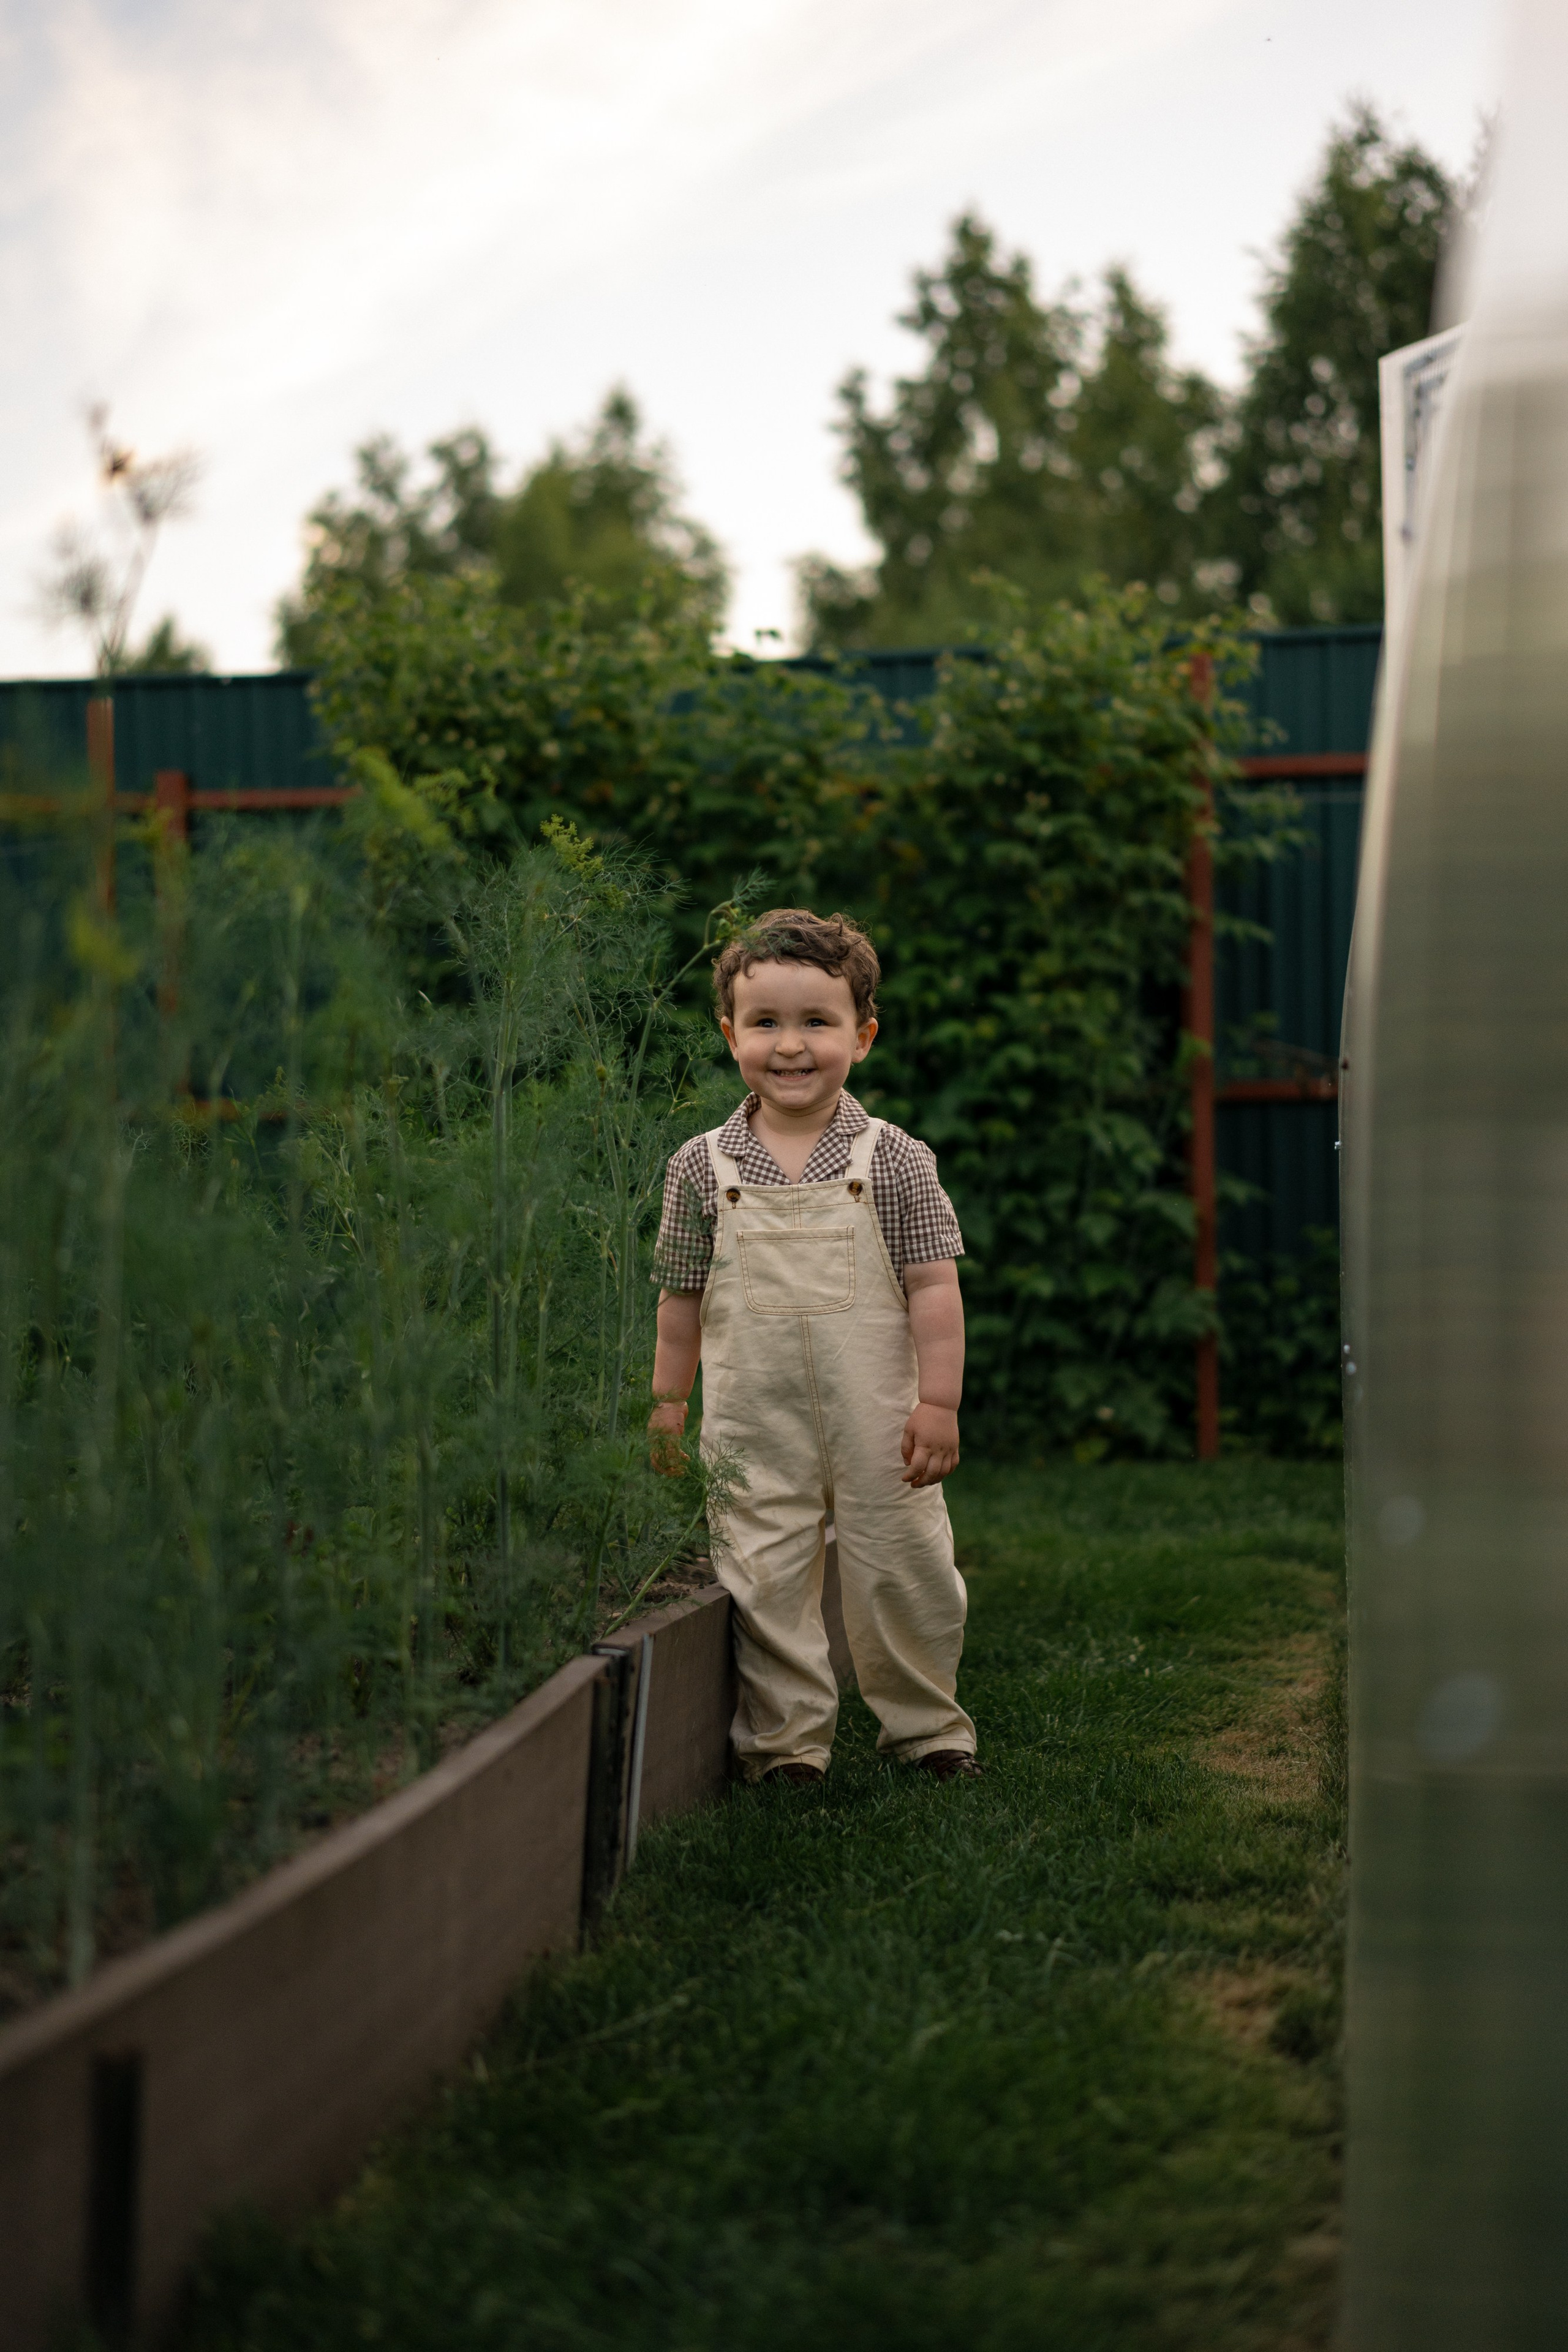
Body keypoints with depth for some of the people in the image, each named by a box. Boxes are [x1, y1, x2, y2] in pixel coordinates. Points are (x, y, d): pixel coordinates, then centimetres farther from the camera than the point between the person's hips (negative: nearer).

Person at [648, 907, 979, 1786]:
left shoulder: (894, 1161, -2)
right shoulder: (703, 1167, 1)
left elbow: (933, 1287, -1)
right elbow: (683, 1293, 9)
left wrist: (939, 1401, -5)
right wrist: (669, 1402, 11)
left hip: (875, 1419, 0)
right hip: (753, 1427, 1)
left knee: (902, 1571, 7)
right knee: (764, 1581, 0)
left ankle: (927, 1726, 26)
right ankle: (787, 1738, 13)